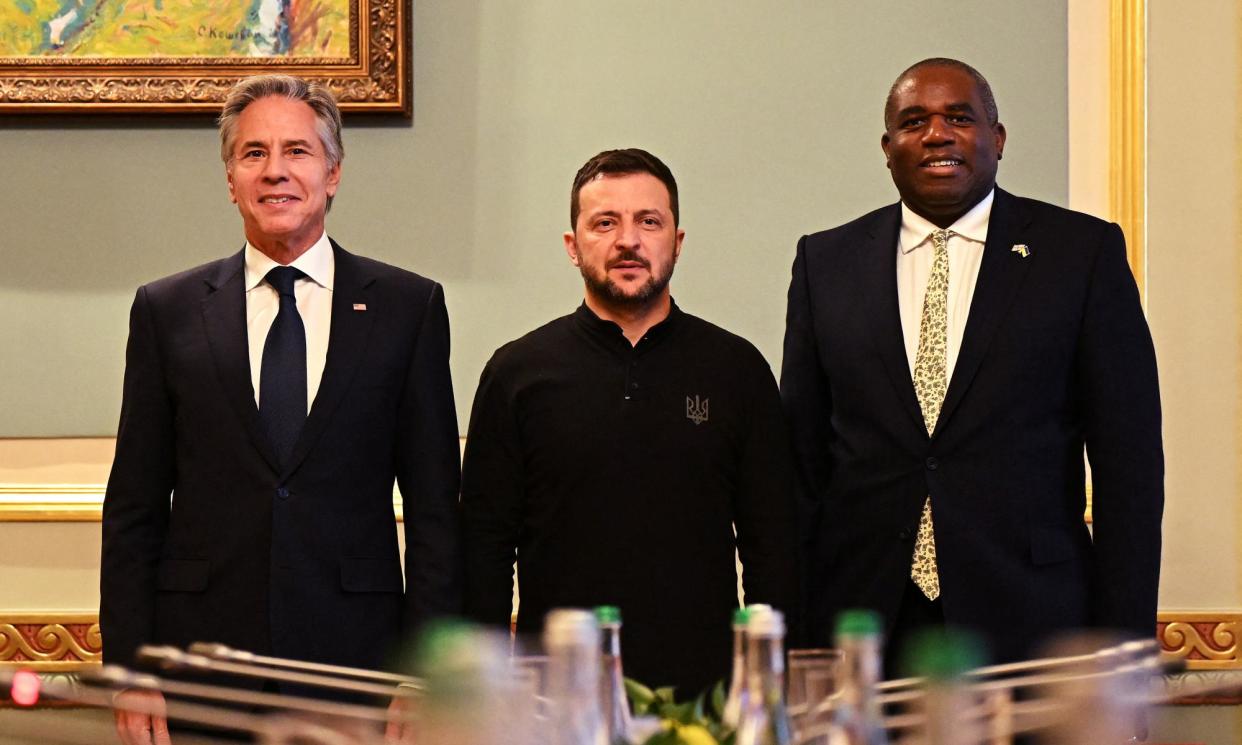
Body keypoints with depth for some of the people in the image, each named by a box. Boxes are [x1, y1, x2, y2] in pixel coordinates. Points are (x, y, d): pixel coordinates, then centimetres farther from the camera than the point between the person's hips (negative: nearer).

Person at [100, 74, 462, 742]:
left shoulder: (409, 307, 5)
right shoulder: (166, 311, 8)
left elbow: (435, 510, 4)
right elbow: (134, 510, 7)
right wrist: (130, 673, -1)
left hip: (356, 660, 0)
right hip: (201, 654, 1)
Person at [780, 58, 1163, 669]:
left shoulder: (1082, 251, 4)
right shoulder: (826, 261, 11)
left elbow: (1128, 461, 1)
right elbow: (802, 457, 10)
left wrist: (1123, 641, -4)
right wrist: (790, 632, 4)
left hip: (1028, 626, -1)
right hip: (861, 624, 2)